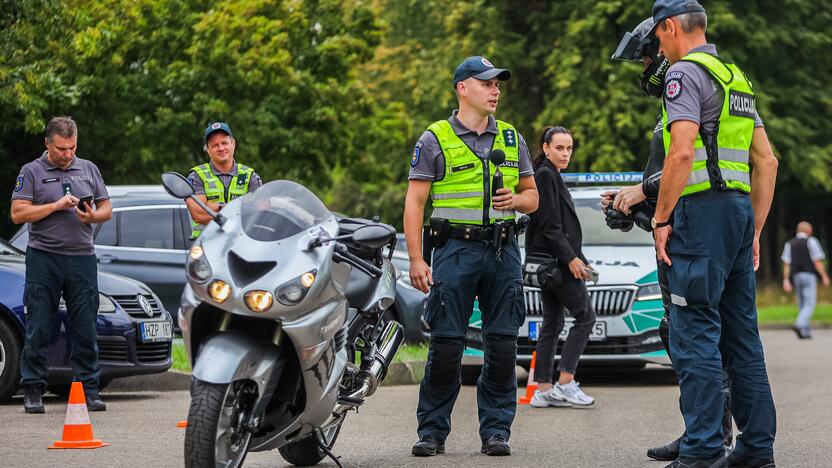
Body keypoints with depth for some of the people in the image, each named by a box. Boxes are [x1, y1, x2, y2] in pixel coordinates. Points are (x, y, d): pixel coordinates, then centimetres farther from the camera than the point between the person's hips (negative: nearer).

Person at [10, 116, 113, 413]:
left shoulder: (88, 169, 15)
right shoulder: (32, 172, 3)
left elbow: (107, 208, 16)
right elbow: (18, 213, -5)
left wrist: (93, 216, -6)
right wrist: (56, 206, -13)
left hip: (82, 258, 3)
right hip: (44, 258, -3)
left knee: (85, 329, 2)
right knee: (39, 330, -2)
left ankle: (88, 390, 7)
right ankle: (33, 392, 3)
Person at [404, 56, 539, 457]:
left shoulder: (512, 139, 15)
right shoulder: (435, 140, 1)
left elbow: (532, 197, 19)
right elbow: (414, 202, -1)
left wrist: (515, 200, -5)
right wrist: (416, 259, -9)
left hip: (503, 251, 4)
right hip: (455, 248, -4)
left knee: (502, 345, 2)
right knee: (446, 344, -6)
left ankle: (496, 430, 9)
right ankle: (432, 431, 4)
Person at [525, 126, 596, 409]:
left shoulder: (550, 176, 19)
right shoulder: (546, 175, -11)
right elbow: (549, 224, -18)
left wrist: (576, 257, 19)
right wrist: (570, 258, -19)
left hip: (548, 262, 10)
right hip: (556, 260, -10)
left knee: (552, 323, 8)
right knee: (585, 316, -6)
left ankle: (543, 390, 7)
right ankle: (565, 383, -9)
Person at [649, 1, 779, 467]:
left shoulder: (685, 72, -6)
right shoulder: (737, 77, 21)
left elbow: (682, 152, -18)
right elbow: (767, 161, 20)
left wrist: (661, 219, -12)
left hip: (704, 208, -9)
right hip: (741, 208, 9)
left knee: (695, 335, -9)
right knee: (742, 336, 10)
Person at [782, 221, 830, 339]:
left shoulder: (789, 244, 11)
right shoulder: (811, 242, -2)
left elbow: (786, 264, 4)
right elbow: (817, 261, -7)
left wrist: (786, 280, 1)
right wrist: (824, 276, -1)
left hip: (795, 276, 5)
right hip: (809, 276, -5)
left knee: (802, 305, 12)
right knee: (809, 304, -8)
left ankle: (806, 331, 9)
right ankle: (799, 324, -29)